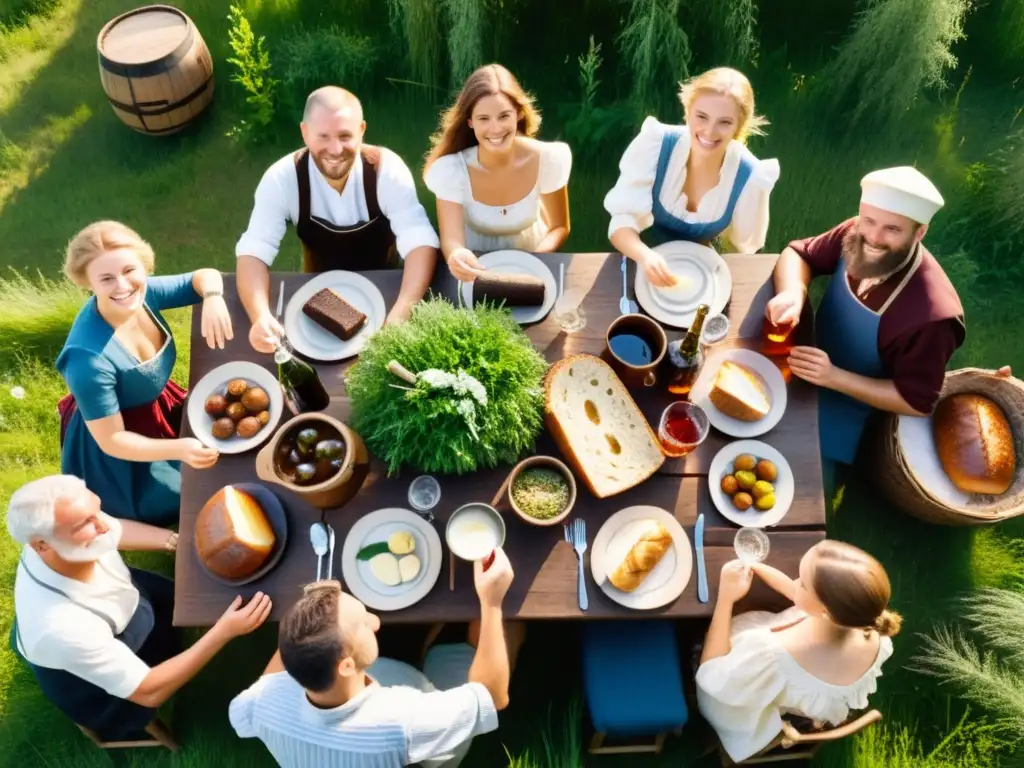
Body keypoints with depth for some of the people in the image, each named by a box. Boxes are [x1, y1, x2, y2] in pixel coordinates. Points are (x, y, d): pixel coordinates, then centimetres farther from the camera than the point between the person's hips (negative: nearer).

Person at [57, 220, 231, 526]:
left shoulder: (143, 292, -20)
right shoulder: (88, 357, -36)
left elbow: (205, 276, -5)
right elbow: (110, 439, -28)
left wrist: (212, 298, -29)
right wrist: (178, 449, -41)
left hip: (160, 408, 7)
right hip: (118, 451, -6)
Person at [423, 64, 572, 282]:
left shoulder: (548, 160, -18)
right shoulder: (451, 169, -21)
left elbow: (559, 227, -6)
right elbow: (451, 239, -27)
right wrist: (456, 256, -51)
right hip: (475, 263, 0)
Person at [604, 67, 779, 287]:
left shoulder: (750, 179, -21)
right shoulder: (654, 144, -24)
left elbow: (741, 249, -5)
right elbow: (622, 222, -24)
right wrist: (644, 255, -42)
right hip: (648, 263, -1)